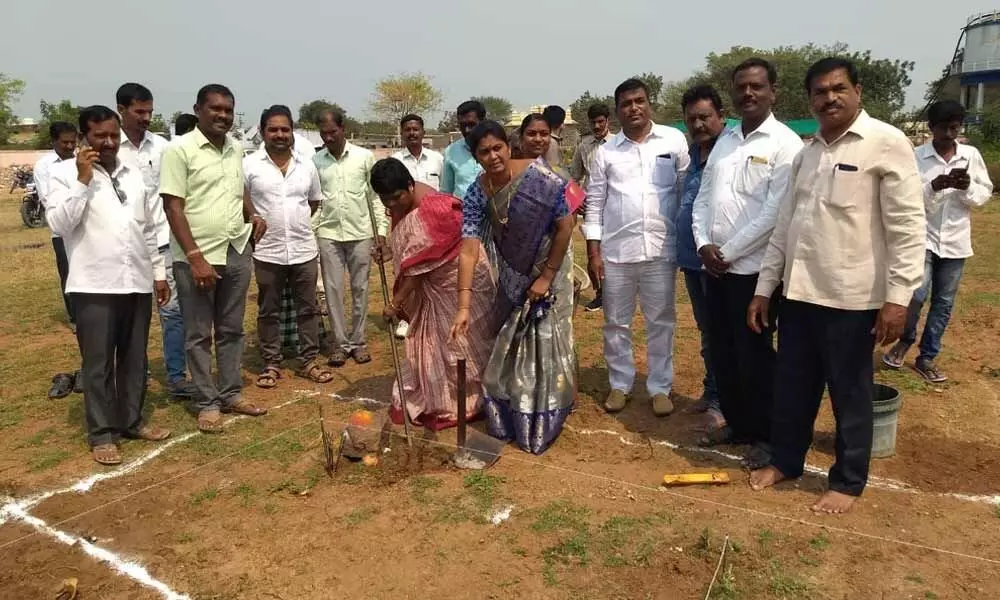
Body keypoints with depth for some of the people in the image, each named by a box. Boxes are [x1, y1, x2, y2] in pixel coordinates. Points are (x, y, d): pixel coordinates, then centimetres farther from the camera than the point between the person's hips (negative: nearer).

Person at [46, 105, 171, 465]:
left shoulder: (134, 174, 12)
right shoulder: (65, 173, -2)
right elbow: (59, 224, -14)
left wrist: (159, 272, 15)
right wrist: (83, 180, -16)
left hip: (137, 283, 5)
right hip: (94, 285, -4)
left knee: (134, 359, 13)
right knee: (98, 363, 3)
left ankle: (132, 421, 26)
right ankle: (102, 434, 14)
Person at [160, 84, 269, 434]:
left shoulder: (236, 150, 10)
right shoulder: (179, 150, -9)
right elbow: (173, 208, -12)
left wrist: (252, 215, 2)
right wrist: (195, 257, -18)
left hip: (237, 252, 6)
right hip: (197, 257, -6)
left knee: (231, 330, 14)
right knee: (199, 335, 6)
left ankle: (231, 394, 26)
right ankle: (207, 403, 16)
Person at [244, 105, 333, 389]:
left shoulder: (306, 165, 6)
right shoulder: (249, 165, -4)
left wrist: (296, 221, 10)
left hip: (304, 250, 3)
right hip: (267, 251, -2)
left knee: (307, 308, 9)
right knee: (268, 311, 8)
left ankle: (309, 360, 21)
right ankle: (271, 363, 20)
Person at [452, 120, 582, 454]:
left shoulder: (538, 176, -25)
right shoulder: (476, 195, -15)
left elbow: (565, 225, -19)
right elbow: (468, 251, -21)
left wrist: (547, 277, -17)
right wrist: (464, 306, -28)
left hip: (549, 270, -4)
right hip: (512, 276, 4)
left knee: (545, 343, 2)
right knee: (508, 344, 14)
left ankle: (540, 425, 20)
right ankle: (507, 419, 34)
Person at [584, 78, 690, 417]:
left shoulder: (674, 141, 1)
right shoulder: (605, 152, 4)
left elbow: (687, 190, 3)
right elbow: (594, 202, 4)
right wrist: (593, 252, 0)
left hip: (660, 248, -1)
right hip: (615, 250, 1)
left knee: (660, 322, 9)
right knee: (616, 323, 10)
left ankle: (660, 387, 23)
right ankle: (620, 384, 26)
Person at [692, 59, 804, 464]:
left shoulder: (785, 143, -8)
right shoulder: (724, 141, 13)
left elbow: (776, 212, -15)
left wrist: (729, 252, -13)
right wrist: (703, 243, -3)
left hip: (754, 268, -6)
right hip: (715, 267, 7)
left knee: (755, 355, 2)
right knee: (722, 351, 13)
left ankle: (767, 436, 19)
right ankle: (737, 423, 31)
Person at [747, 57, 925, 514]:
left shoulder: (887, 143, -7)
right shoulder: (806, 152, 12)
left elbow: (907, 226, -11)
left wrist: (898, 296, -17)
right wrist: (764, 288, 10)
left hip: (851, 296, -5)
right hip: (798, 292, 6)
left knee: (850, 394, 8)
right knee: (791, 387, 15)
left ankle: (848, 481, 26)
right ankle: (785, 460, 33)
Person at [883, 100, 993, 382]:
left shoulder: (972, 155, 2)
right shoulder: (916, 157, -6)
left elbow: (985, 194, 6)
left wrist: (968, 187, -15)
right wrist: (934, 186, -24)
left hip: (955, 240, 3)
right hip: (922, 236, -3)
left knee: (944, 302, 8)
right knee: (917, 294, -15)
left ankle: (927, 357, 20)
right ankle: (905, 340, 14)